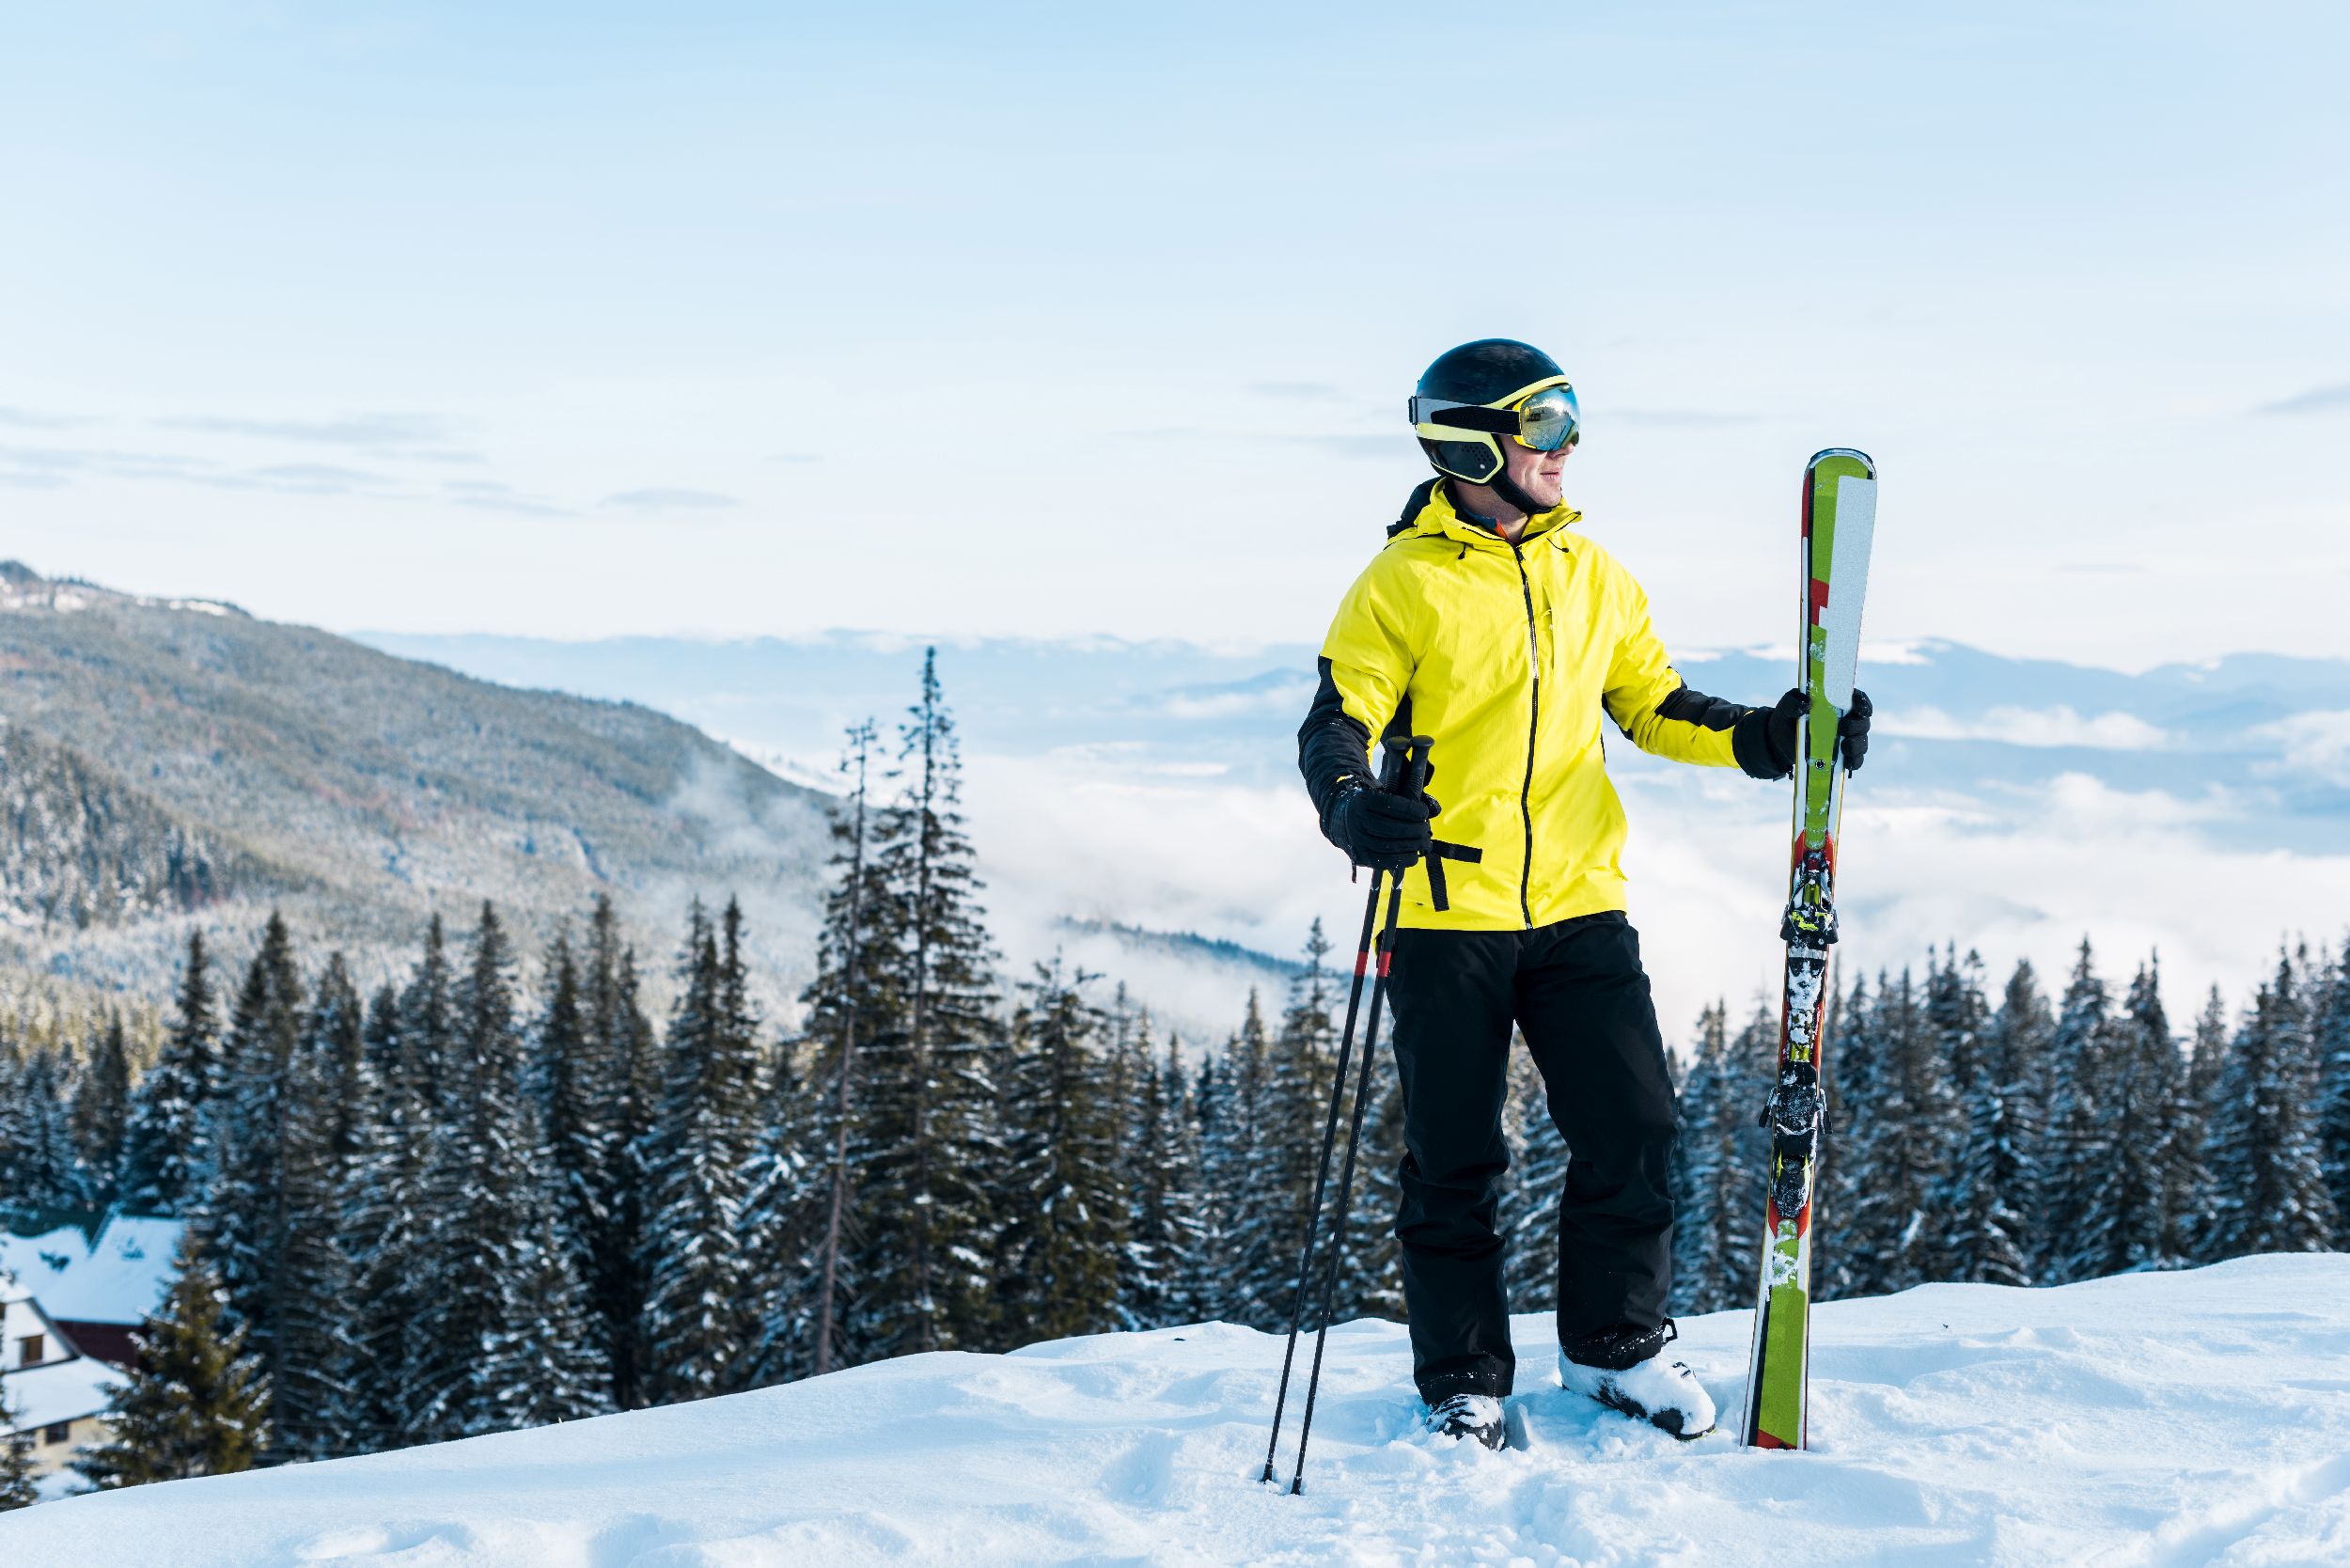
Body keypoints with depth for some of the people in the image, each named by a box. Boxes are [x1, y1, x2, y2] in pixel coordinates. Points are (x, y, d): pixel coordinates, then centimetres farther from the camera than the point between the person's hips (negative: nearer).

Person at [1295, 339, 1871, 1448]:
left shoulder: (1589, 575, 11)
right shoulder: (1404, 583, -5)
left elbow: (1652, 704, 18)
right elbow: (1337, 723, -9)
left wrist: (1764, 740, 2)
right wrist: (1351, 806, -30)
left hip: (1578, 901, 4)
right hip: (1446, 910, -4)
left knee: (1632, 1126, 1)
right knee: (1455, 1160, 3)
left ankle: (1614, 1345, 20)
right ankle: (1462, 1382, 16)